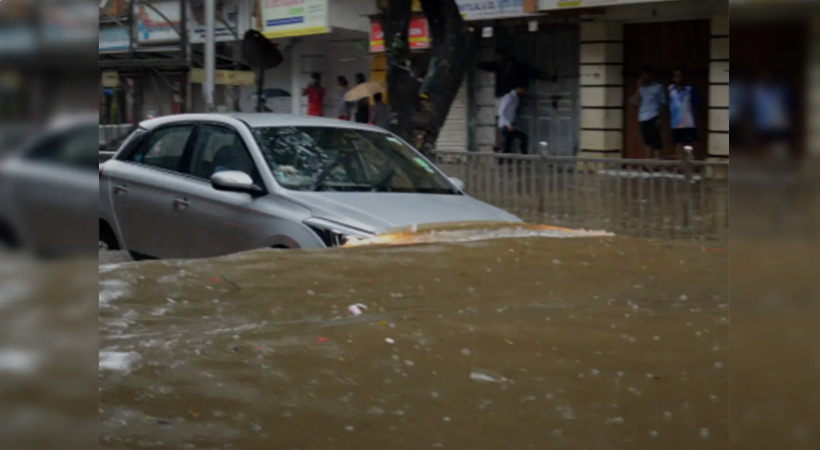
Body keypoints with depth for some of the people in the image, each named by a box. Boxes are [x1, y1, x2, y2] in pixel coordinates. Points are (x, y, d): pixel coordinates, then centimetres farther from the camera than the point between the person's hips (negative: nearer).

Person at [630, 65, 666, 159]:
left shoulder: (658, 87, 3)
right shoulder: (641, 88, 15)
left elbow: (662, 103, 2)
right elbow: (635, 102, 4)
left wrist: (659, 118, -8)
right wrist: (639, 88, -1)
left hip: (653, 118, -5)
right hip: (642, 118, 5)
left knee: (655, 142, -8)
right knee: (647, 142, 8)